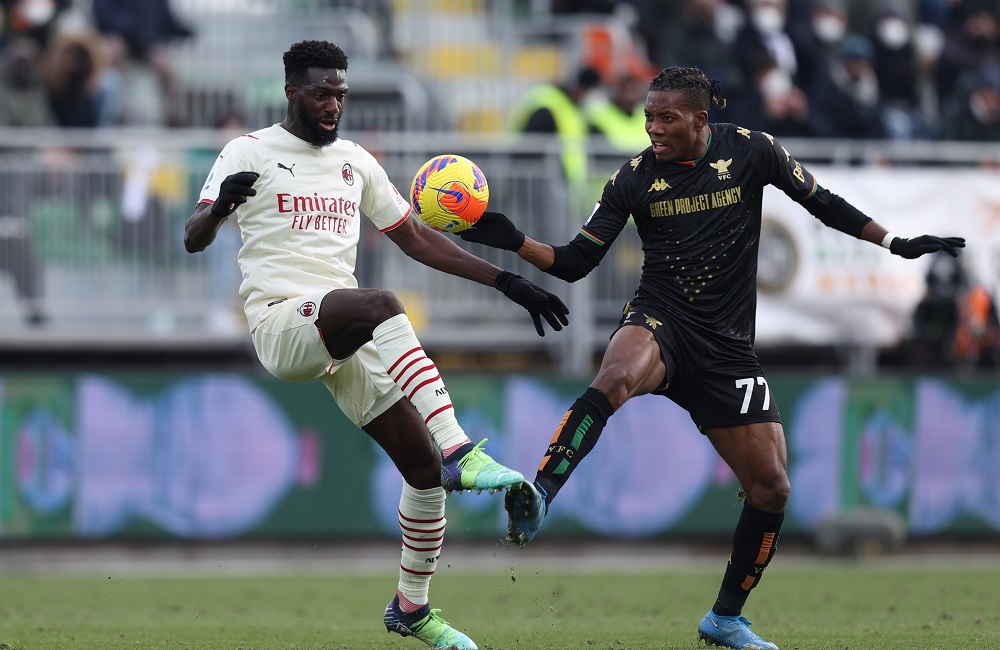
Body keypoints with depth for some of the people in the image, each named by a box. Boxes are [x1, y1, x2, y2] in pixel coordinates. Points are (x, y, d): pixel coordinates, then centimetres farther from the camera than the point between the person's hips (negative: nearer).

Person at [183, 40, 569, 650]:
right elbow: (194, 239, -3)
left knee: (424, 467, 0)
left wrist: (507, 281, 19)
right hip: (282, 322, -6)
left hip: (348, 341, 6)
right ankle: (460, 450, -46)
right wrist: (219, 205, -28)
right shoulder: (249, 153, 4)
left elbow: (416, 237, 25)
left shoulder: (355, 161, 20)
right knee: (381, 304, -38)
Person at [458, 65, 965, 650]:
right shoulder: (634, 178, -2)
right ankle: (536, 501, -53)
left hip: (727, 348, 2)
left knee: (771, 489, -1)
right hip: (660, 322, -2)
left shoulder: (750, 151, -2)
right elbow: (574, 263, 1)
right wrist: (515, 242, -15)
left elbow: (822, 202, 10)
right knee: (614, 379, -39)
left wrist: (897, 243, 9)